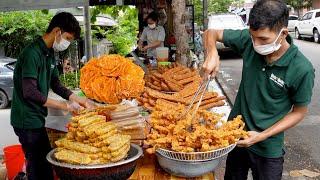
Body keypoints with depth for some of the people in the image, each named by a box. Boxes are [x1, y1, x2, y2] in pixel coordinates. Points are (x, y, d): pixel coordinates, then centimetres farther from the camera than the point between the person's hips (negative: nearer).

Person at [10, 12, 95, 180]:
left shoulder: (49, 53, 10)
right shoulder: (32, 53, -20)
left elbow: (55, 84, 17)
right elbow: (30, 92, -26)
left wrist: (79, 99, 7)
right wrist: (64, 105, -22)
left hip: (36, 118, 9)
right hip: (27, 120, -9)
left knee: (46, 162, 15)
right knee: (38, 167, -2)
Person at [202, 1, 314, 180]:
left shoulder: (302, 69, -24)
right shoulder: (249, 39, -15)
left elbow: (299, 112, -11)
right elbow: (211, 33, -5)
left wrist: (261, 136, -18)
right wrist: (213, 54, -27)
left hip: (267, 148, -4)